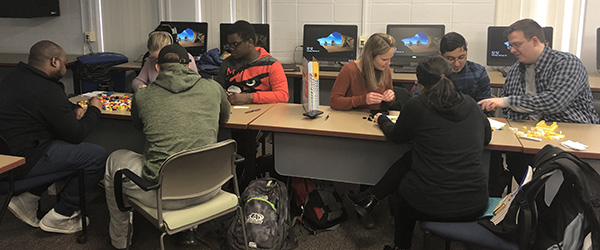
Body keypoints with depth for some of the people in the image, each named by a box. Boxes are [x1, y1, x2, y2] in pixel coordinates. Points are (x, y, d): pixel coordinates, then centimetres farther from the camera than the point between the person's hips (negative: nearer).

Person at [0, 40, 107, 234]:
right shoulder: (47, 91, -20)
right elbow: (76, 134, -14)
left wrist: (74, 108, 8)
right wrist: (94, 110, 2)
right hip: (21, 163, -10)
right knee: (97, 156, -9)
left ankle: (27, 198, 18)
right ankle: (60, 217, 3)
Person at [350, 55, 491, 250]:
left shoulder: (416, 107, -8)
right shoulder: (471, 105, 4)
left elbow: (396, 136, 10)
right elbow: (486, 137, 22)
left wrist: (382, 120, 30)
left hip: (432, 206, -4)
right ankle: (372, 197, 31)